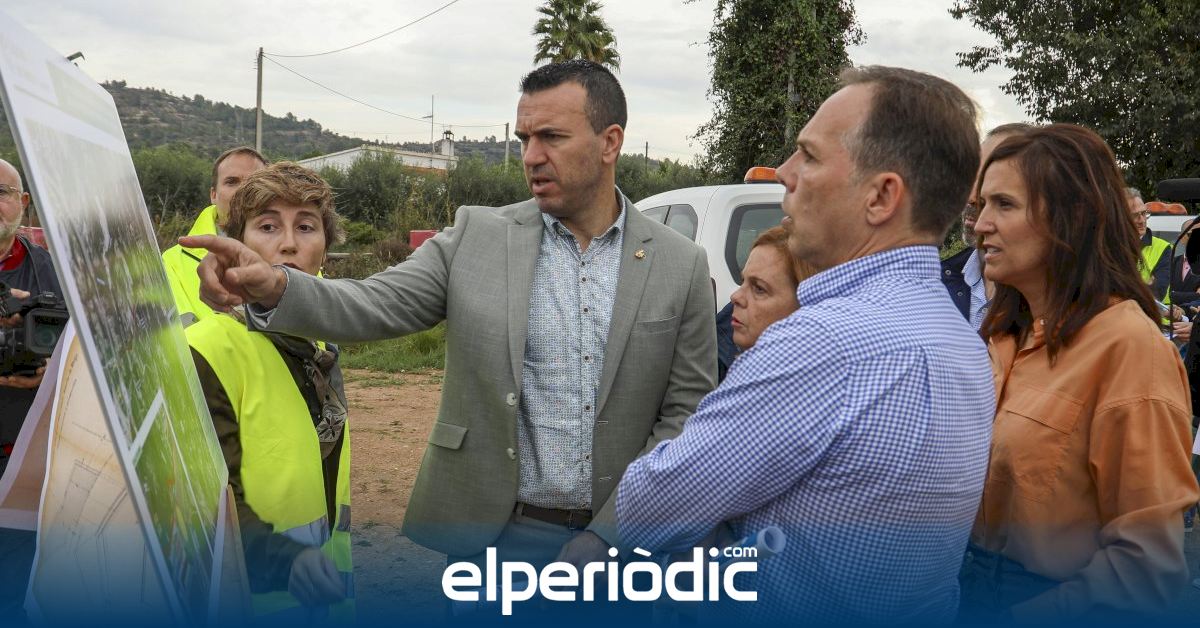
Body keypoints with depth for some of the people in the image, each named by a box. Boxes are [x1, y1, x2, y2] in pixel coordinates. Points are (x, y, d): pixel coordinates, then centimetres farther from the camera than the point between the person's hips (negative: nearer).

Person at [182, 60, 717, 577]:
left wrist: (606, 534, -9)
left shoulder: (680, 266, -2)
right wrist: (273, 288, -30)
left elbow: (688, 411, -2)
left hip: (615, 538, 0)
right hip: (493, 536, 0)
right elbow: (373, 305, -10)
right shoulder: (478, 236, -1)